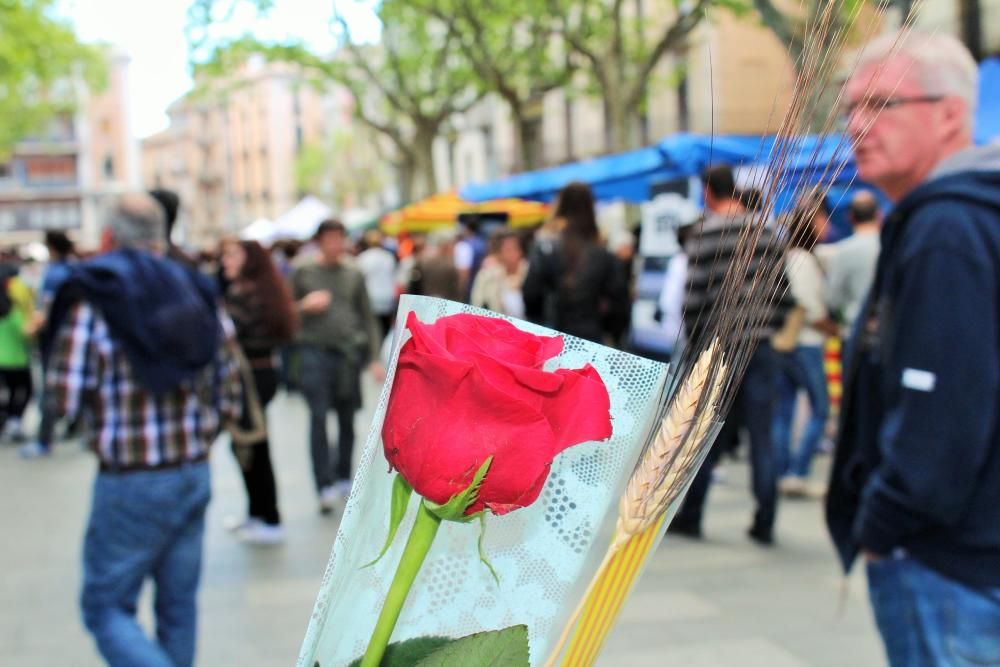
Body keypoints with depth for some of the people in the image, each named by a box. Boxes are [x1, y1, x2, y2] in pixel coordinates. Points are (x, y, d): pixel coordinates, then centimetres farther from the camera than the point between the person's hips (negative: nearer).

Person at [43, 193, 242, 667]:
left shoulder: (90, 299, -11)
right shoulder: (199, 294, 5)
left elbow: (64, 400, -14)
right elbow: (229, 399, 6)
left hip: (131, 484, -5)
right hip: (196, 475, 6)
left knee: (107, 608, 5)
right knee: (178, 604, 17)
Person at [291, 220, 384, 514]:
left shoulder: (354, 276, 10)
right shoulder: (303, 274, 6)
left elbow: (368, 318, 11)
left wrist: (375, 358, 5)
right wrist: (305, 305, -9)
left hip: (349, 352, 2)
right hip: (315, 350, -2)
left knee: (347, 420, 7)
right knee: (318, 417, -10)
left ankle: (343, 479, 22)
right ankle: (325, 486, -11)